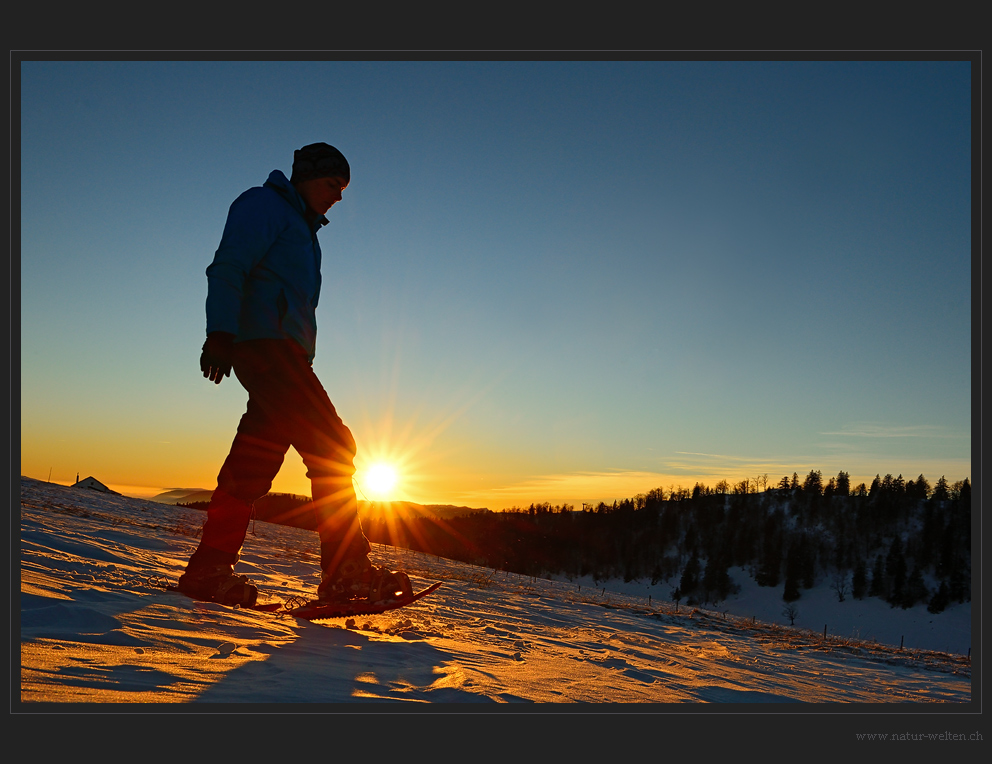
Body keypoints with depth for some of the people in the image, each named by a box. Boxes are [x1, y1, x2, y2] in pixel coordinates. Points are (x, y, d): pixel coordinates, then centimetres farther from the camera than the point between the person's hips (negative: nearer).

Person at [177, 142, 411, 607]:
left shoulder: (301, 228, 31)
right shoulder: (264, 204, 4)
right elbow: (228, 267, -9)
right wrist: (220, 333, -22)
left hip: (281, 354, 10)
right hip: (265, 342, -10)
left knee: (254, 462, 5)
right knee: (331, 447, -16)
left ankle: (210, 569, 9)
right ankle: (348, 572, -18)